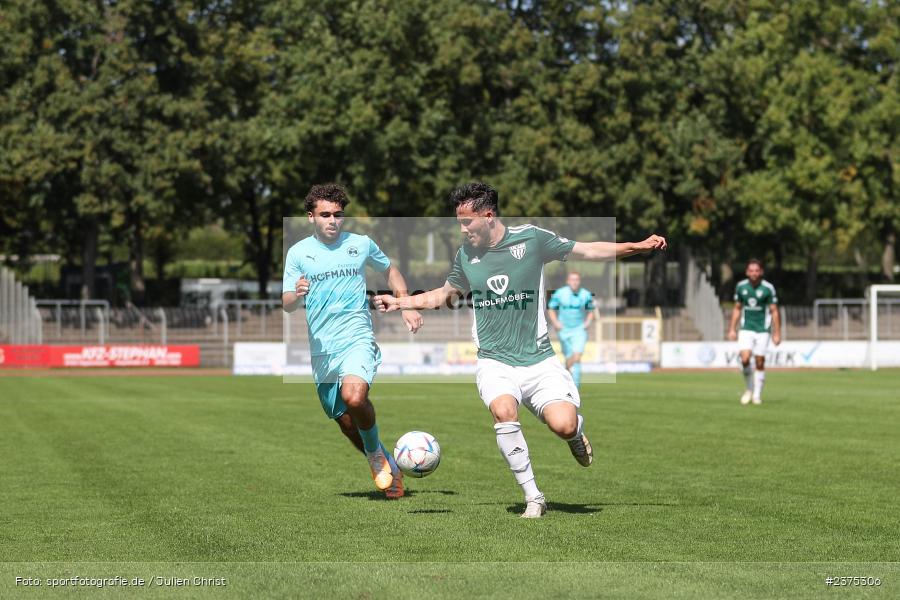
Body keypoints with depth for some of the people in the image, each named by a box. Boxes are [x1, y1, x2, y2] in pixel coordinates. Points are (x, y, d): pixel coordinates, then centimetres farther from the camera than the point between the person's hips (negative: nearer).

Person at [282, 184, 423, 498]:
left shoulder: (361, 244, 5)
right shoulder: (298, 252, 4)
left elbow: (390, 271, 22)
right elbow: (286, 304, 1)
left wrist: (407, 307, 9)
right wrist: (297, 294, -23)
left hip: (357, 339, -3)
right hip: (322, 350, 3)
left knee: (354, 396, -30)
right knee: (347, 424, 6)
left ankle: (376, 453, -4)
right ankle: (388, 469, 27)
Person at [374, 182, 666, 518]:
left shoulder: (531, 239, -3)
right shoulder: (466, 255, 7)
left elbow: (589, 251, 5)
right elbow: (445, 293, 27)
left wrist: (638, 247, -3)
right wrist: (401, 302, 20)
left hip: (538, 360, -1)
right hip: (494, 361, 2)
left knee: (564, 425, -22)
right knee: (503, 411, -31)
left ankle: (576, 432, 21)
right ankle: (533, 498, -17)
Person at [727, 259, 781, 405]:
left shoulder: (768, 288, -8)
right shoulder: (741, 286, 1)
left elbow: (774, 311, -4)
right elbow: (737, 308, 12)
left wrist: (777, 333, -6)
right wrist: (732, 329, 9)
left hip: (762, 330, -2)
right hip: (746, 329, 2)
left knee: (760, 362, -1)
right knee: (745, 359, -14)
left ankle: (757, 395, 12)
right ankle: (749, 389, 8)